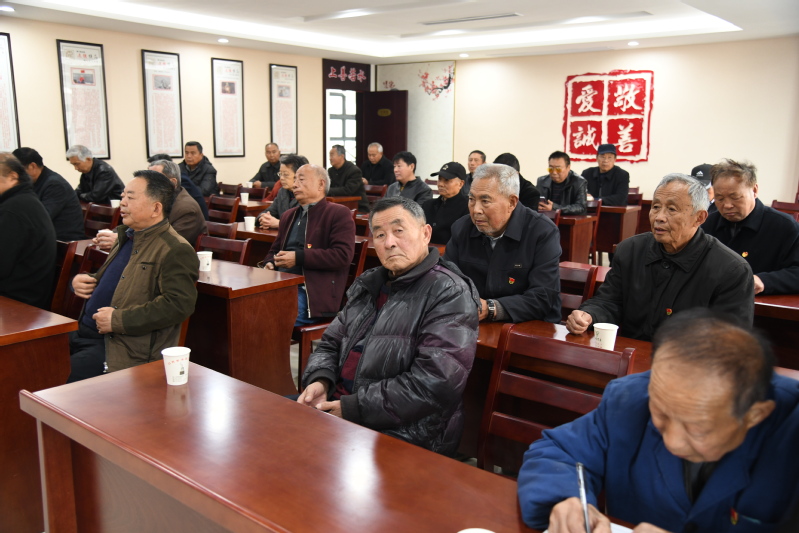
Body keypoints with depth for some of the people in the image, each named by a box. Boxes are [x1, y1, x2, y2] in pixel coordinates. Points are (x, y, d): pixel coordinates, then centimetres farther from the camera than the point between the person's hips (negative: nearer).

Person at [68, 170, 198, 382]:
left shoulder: (175, 251, -14)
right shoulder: (127, 237, 15)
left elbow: (178, 305, -24)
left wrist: (118, 320, -21)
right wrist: (81, 280, 9)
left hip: (123, 348, -9)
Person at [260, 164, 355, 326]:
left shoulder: (339, 214, 2)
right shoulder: (288, 216, 26)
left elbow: (343, 255, -11)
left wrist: (298, 257, -14)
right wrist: (269, 263, 9)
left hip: (314, 293, -7)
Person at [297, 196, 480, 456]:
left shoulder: (449, 294, -11)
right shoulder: (368, 283, 15)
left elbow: (435, 383, -21)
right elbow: (331, 344, 21)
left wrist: (354, 408, -20)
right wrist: (320, 381, -2)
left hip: (401, 430, -8)